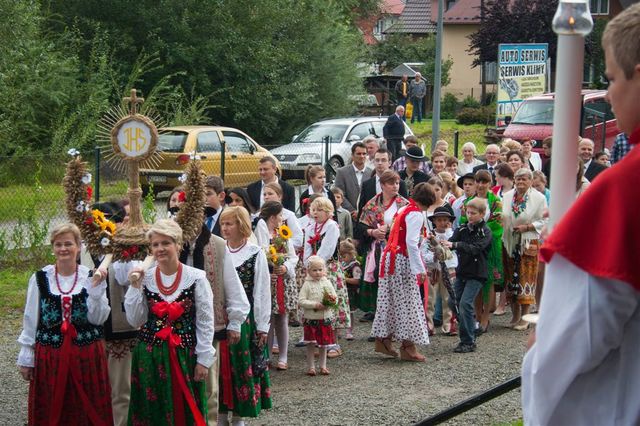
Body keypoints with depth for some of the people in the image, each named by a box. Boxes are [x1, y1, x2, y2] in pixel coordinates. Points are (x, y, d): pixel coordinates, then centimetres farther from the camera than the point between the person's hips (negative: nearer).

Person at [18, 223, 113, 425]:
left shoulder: (91, 277, 0)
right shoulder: (40, 279, -1)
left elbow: (97, 318, -5)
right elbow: (30, 321, 4)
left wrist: (96, 289, -15)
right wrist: (26, 357, 4)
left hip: (87, 354, 0)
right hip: (49, 354, 0)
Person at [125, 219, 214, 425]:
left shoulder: (196, 278, -6)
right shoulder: (145, 278, 2)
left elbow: (205, 323, -3)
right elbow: (135, 320, 1)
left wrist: (203, 359, -4)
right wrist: (135, 288, -7)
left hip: (185, 354, -2)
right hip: (151, 355, 2)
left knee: (186, 409, 3)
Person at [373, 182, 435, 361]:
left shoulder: (404, 209, 15)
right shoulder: (416, 214, -13)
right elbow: (411, 243, -21)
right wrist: (420, 269, -21)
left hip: (389, 257, 9)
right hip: (402, 260, -9)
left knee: (390, 299, 15)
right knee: (408, 302, -3)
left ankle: (383, 339, 21)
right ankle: (408, 347, 0)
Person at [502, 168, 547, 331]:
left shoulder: (538, 198, -3)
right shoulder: (507, 196, 11)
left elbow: (543, 221, -5)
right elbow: (503, 216, 18)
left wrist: (526, 227, -16)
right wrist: (499, 218, -5)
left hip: (528, 242, -4)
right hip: (510, 242, 4)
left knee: (526, 277, -4)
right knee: (511, 276, 6)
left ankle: (524, 317, 1)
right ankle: (515, 315, 15)